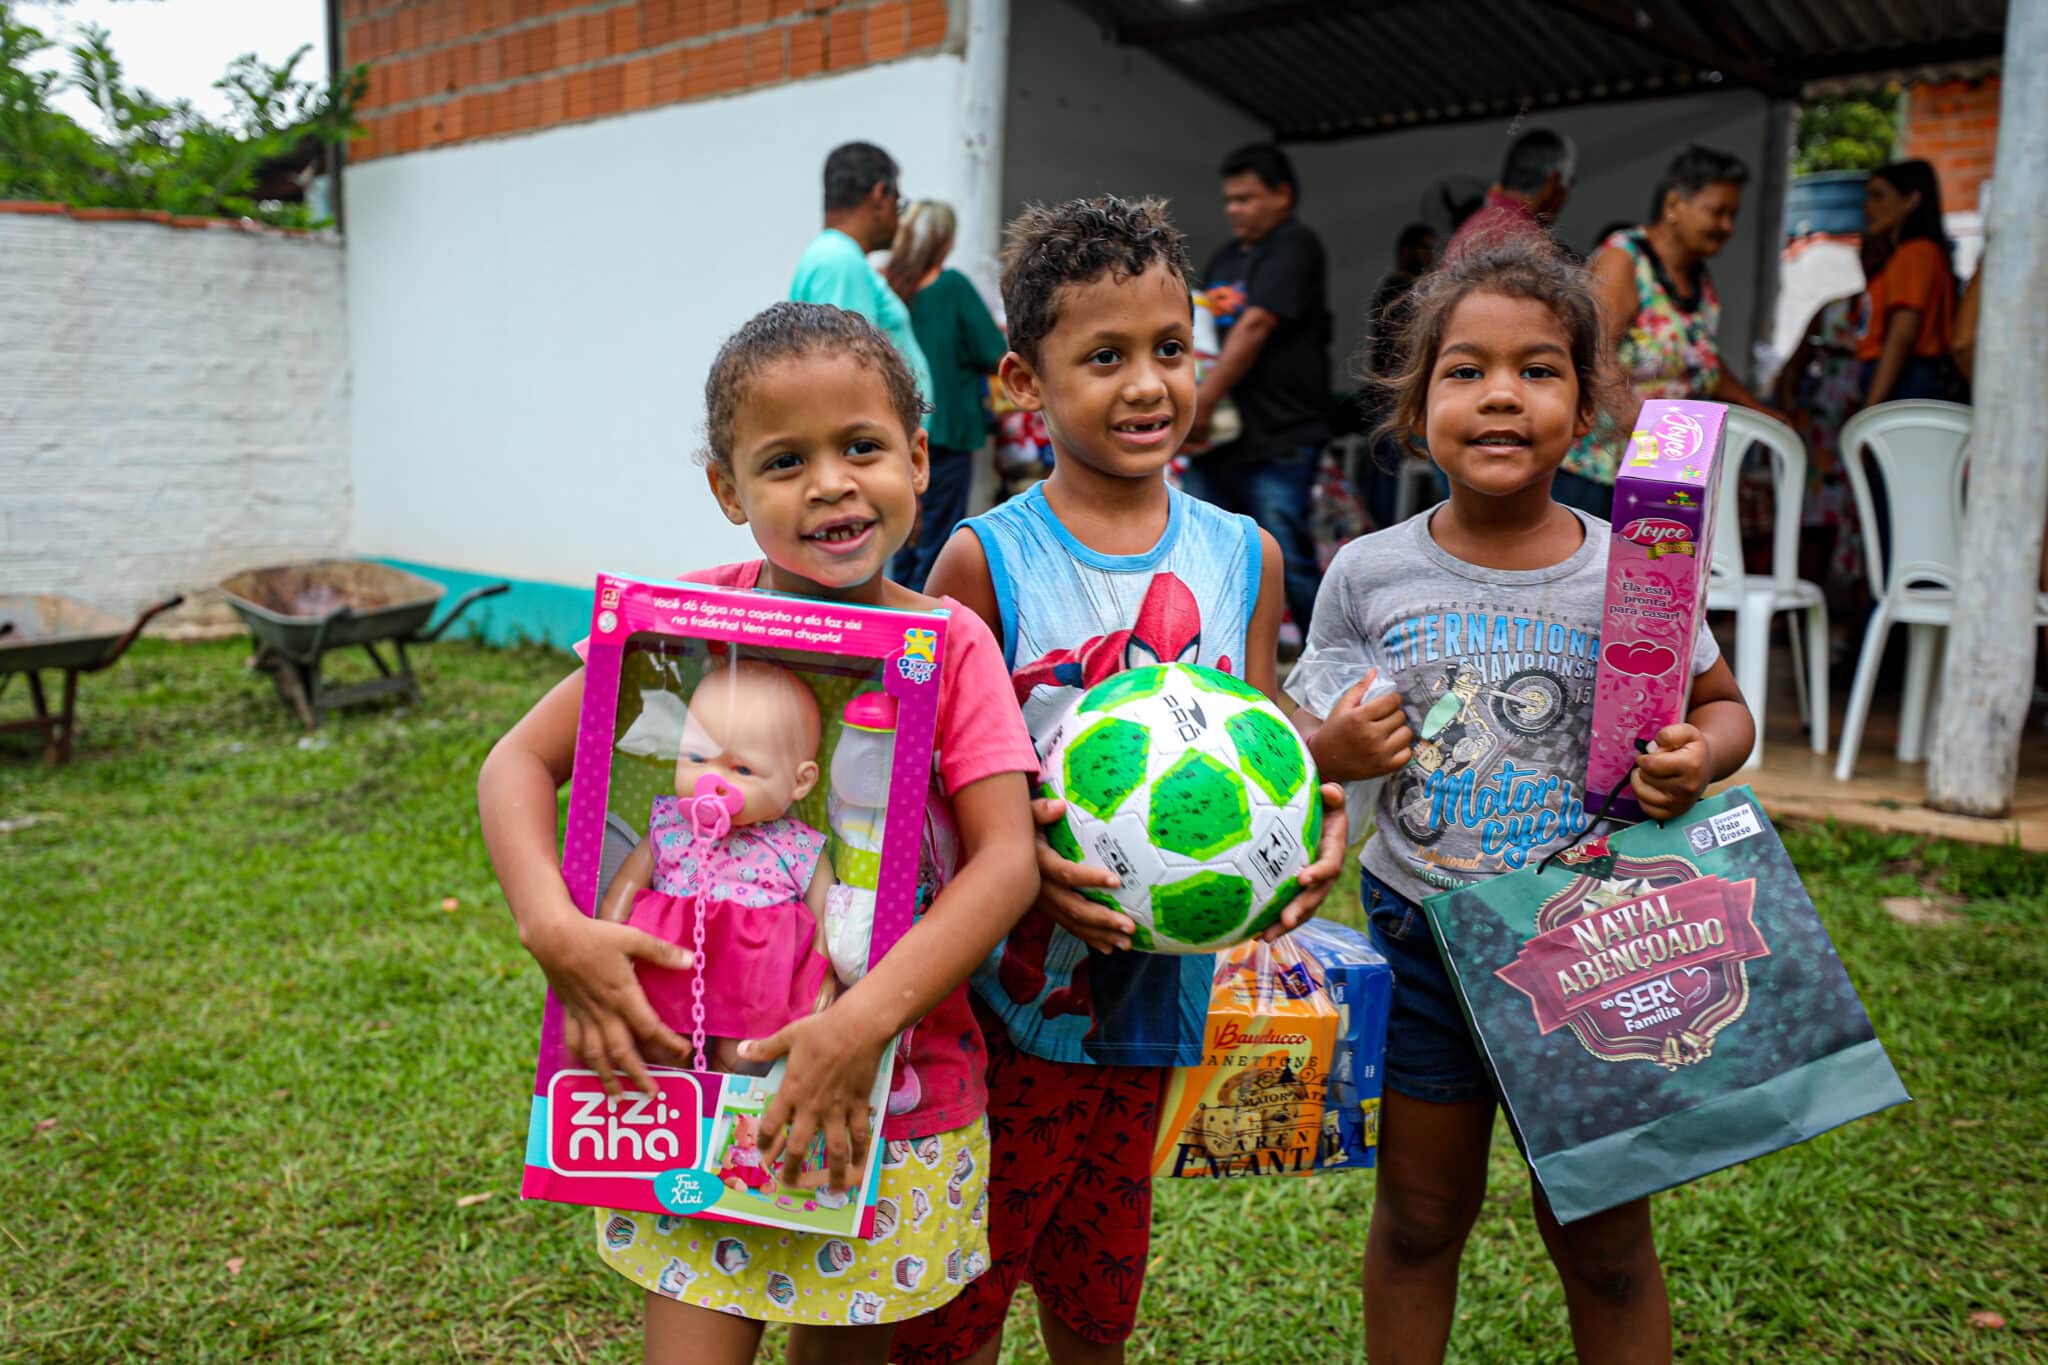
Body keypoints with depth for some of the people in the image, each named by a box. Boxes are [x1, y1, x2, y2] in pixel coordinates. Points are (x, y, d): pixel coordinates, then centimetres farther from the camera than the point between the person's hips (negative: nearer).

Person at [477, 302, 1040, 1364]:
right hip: (697, 1069, 0)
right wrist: (555, 932, -21)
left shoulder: (951, 646, -10)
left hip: (893, 1084, 1)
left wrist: (867, 1019, -26)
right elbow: (518, 764, -4)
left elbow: (1007, 860, -16)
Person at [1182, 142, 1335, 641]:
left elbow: (1255, 327, -15)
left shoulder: (1295, 247, -4)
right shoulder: (1225, 260, 20)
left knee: (1289, 563, -7)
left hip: (1280, 441, -8)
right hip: (1220, 437, 8)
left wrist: (1202, 401, -20)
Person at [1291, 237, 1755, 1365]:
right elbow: (1301, 733, 4)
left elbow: (1723, 707, 6)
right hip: (1419, 934, 1)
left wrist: (1696, 756, -16)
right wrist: (1332, 751, -18)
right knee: (1419, 1217, 18)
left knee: (1603, 1240, 13)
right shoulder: (1368, 574, -7)